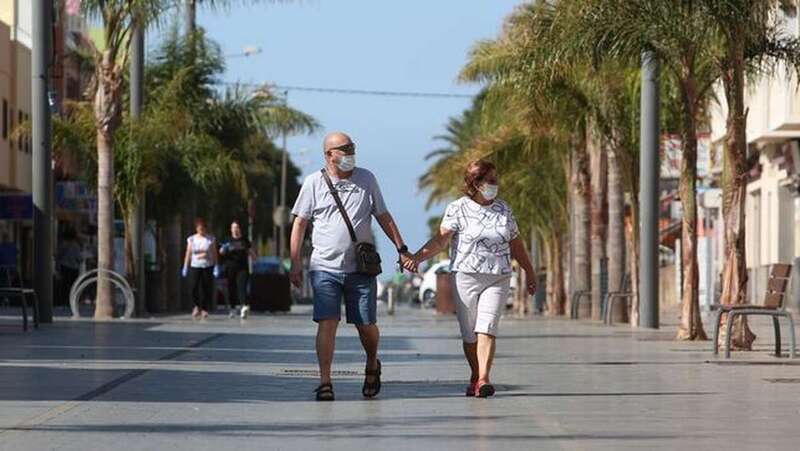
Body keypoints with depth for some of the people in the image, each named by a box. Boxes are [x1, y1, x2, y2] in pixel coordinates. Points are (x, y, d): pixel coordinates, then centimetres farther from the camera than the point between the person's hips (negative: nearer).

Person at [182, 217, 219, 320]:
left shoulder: (211, 239, 3)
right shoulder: (192, 239, 6)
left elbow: (214, 253, 2)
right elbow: (188, 254, 8)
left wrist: (216, 266, -6)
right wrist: (185, 267, 4)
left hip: (208, 267, 0)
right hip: (195, 267, 0)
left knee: (207, 289, -3)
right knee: (193, 287, -13)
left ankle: (204, 309, 9)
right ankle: (197, 305, 11)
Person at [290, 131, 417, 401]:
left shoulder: (366, 179, 8)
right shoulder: (314, 183, 3)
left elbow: (383, 217, 15)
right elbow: (300, 223, 5)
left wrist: (402, 249, 10)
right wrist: (295, 263, 0)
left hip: (361, 268, 2)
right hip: (325, 267, -2)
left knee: (366, 325, 4)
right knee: (327, 323, -11)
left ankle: (372, 366, 32)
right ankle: (325, 382, -7)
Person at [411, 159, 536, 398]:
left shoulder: (503, 209, 12)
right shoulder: (458, 209, -1)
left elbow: (516, 245, 21)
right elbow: (441, 239, -9)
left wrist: (529, 272, 26)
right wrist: (416, 257, -24)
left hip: (498, 279, 2)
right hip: (466, 277, -2)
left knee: (486, 329, -14)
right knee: (469, 334, 4)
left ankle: (483, 379, -21)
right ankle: (475, 377, 22)